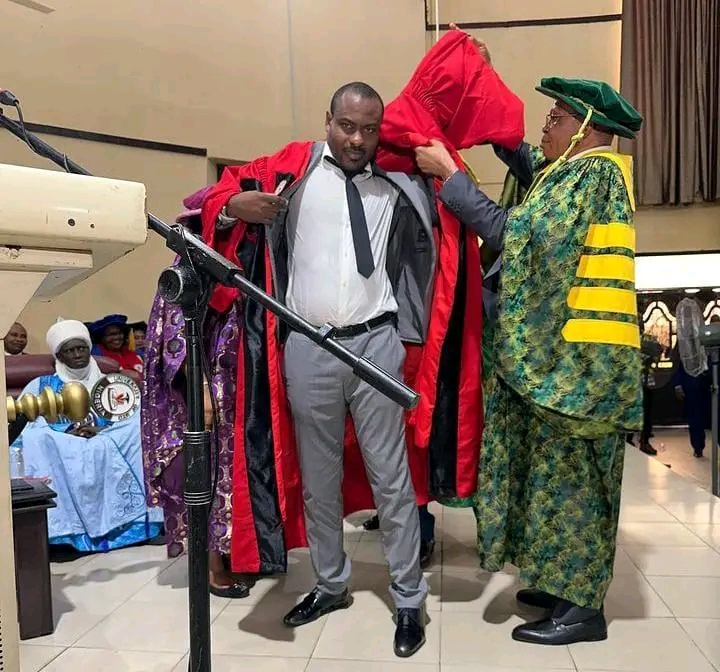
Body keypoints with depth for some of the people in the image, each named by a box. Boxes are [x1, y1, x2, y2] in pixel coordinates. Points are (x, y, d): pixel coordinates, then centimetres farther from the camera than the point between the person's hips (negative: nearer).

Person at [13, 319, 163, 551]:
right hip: (59, 452, -1)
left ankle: (140, 519, -27)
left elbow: (131, 422, 6)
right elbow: (21, 425, 0)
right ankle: (58, 532, -37)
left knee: (141, 427, -27)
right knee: (38, 440, -33)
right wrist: (66, 434, -15)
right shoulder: (40, 385, 18)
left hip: (107, 450, 1)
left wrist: (102, 432, -15)